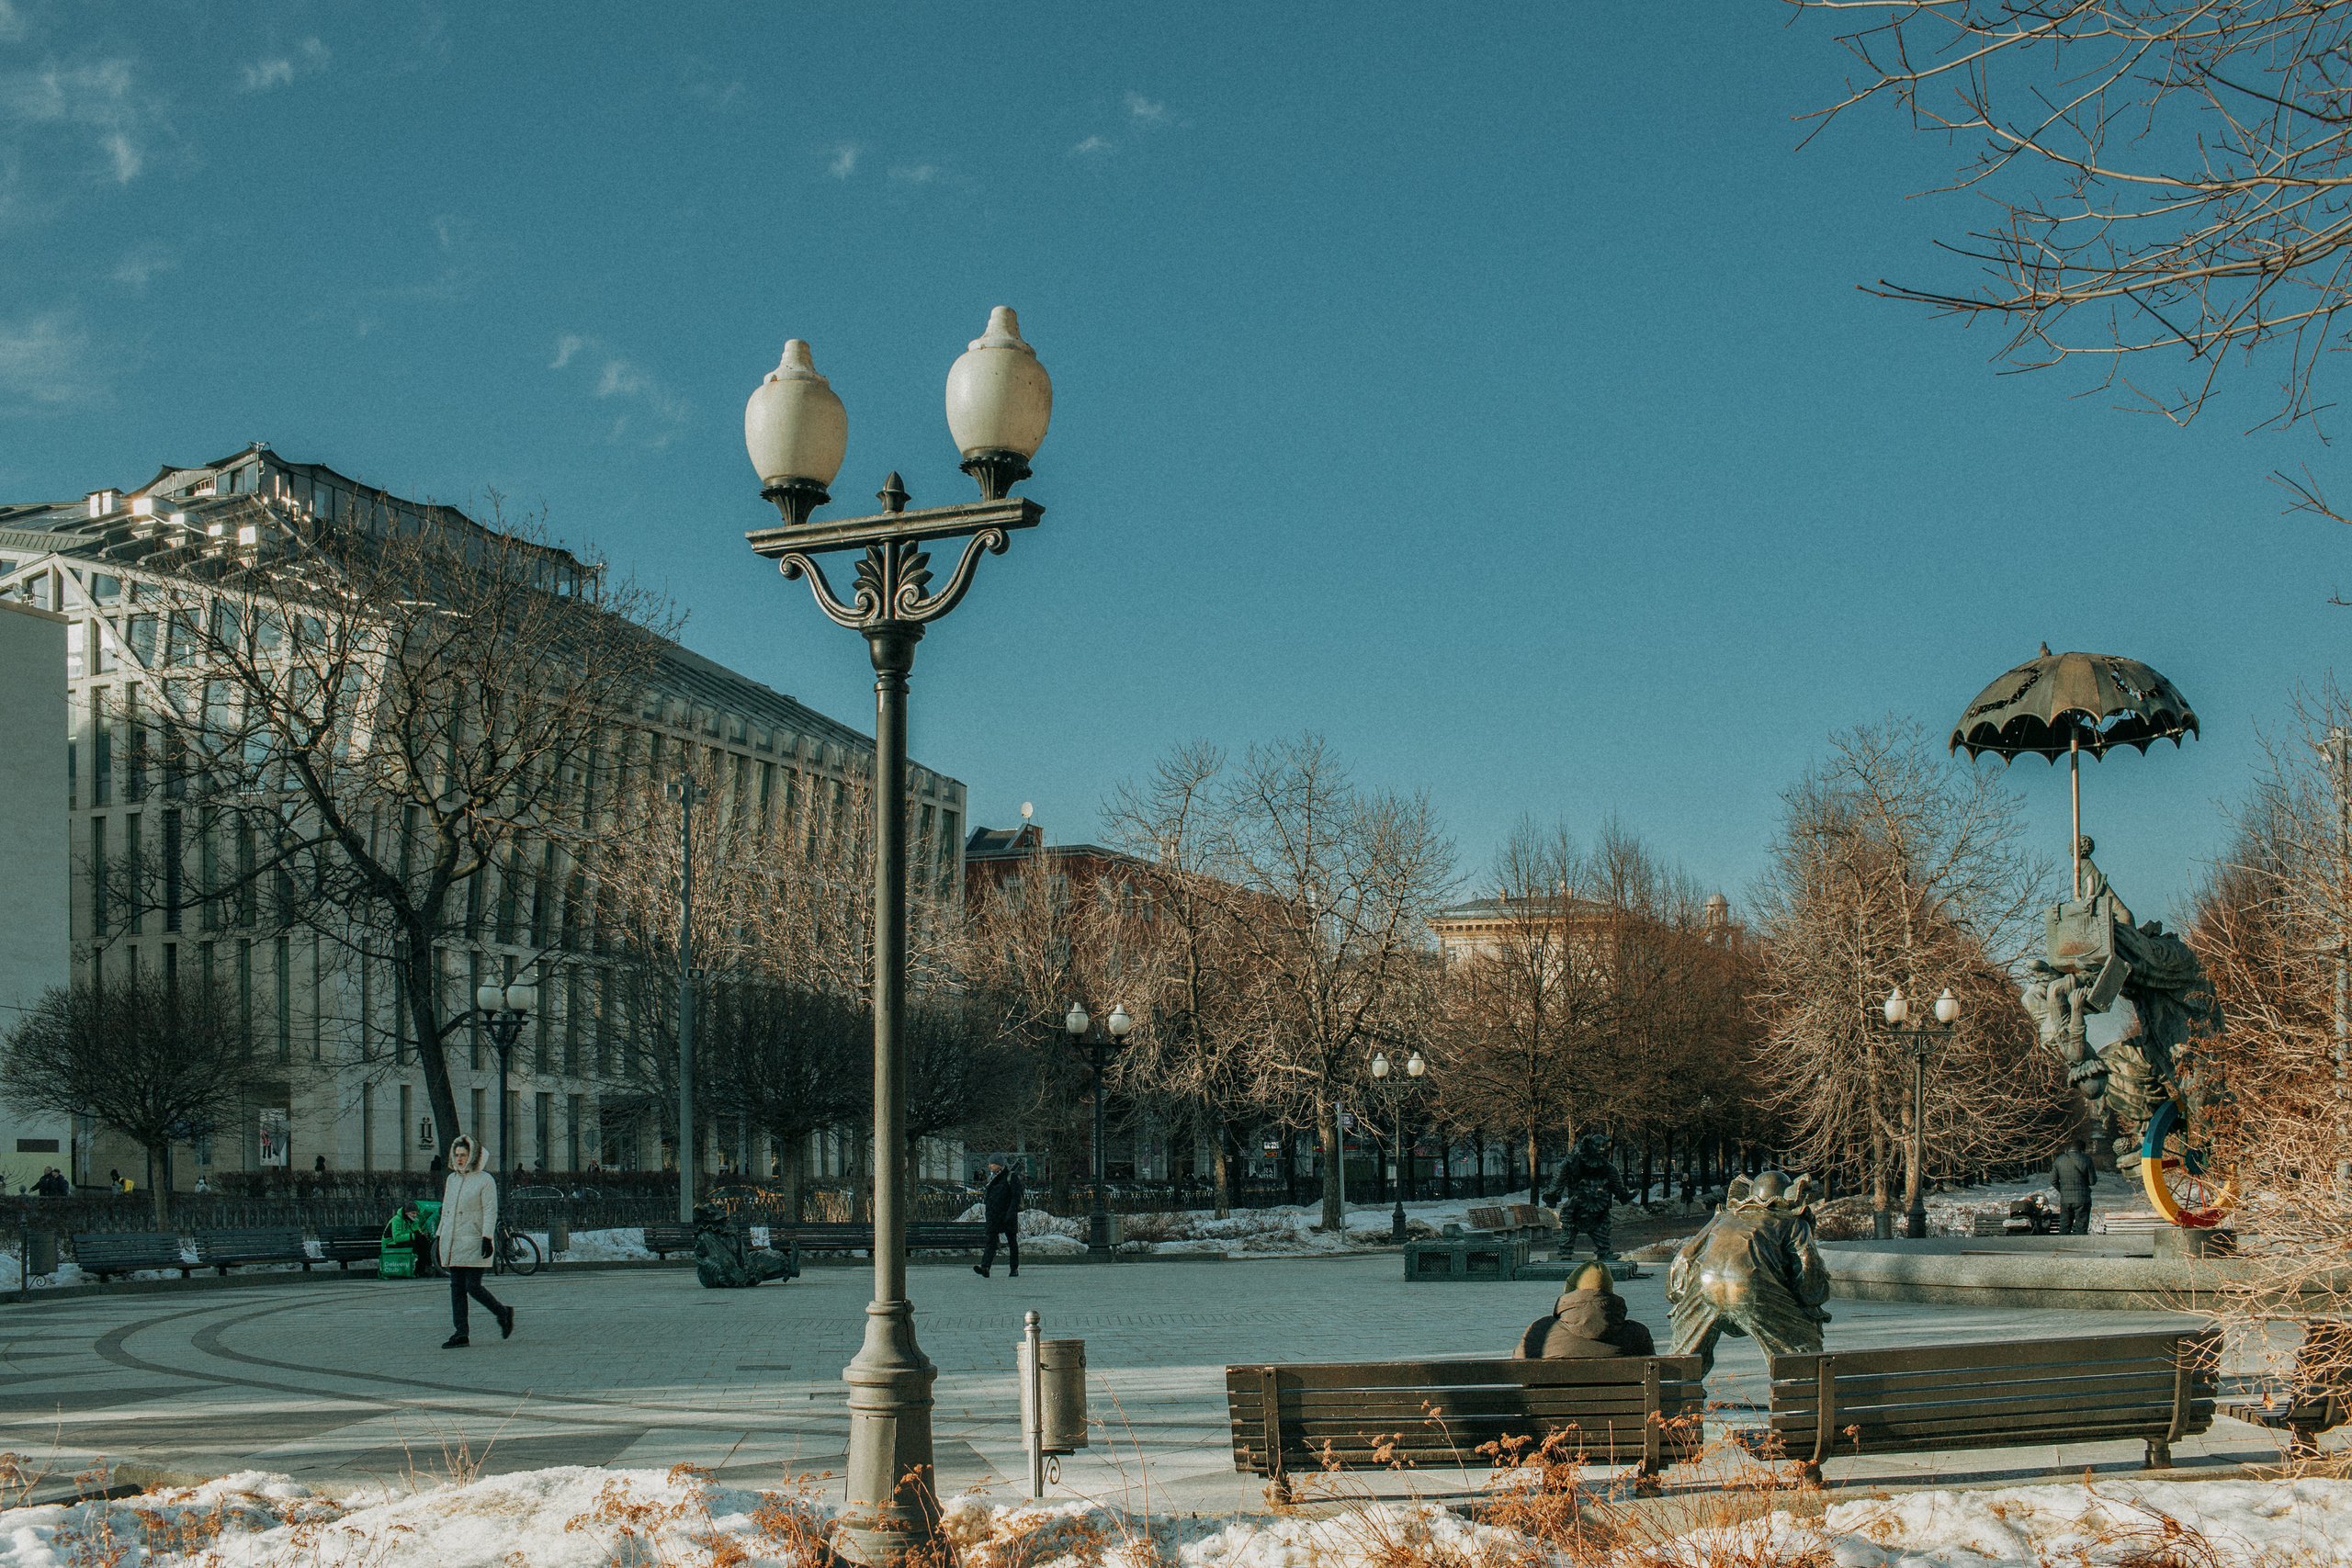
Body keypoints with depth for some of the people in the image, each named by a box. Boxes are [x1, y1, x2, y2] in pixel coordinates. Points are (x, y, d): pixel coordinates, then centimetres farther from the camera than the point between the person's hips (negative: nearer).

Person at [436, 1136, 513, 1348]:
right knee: (456, 1288, 3)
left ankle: (503, 1313, 12)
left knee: (473, 1287, -10)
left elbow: (490, 1211, -9)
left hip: (473, 1243, -7)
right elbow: (446, 1210, 20)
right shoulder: (452, 1179, 15)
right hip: (452, 1243, 7)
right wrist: (440, 1236, 16)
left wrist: (487, 1238, -17)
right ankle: (461, 1333, 5)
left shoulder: (485, 1180, -5)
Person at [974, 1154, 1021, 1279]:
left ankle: (1014, 1269, 13)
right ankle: (985, 1267, -21)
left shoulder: (1011, 1177, -6)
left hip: (1008, 1214, -6)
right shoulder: (992, 1177, 15)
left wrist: (1011, 1213, -21)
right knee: (990, 1241, -9)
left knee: (1012, 1242, 4)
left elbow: (1016, 1197, -12)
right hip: (993, 1215, 6)